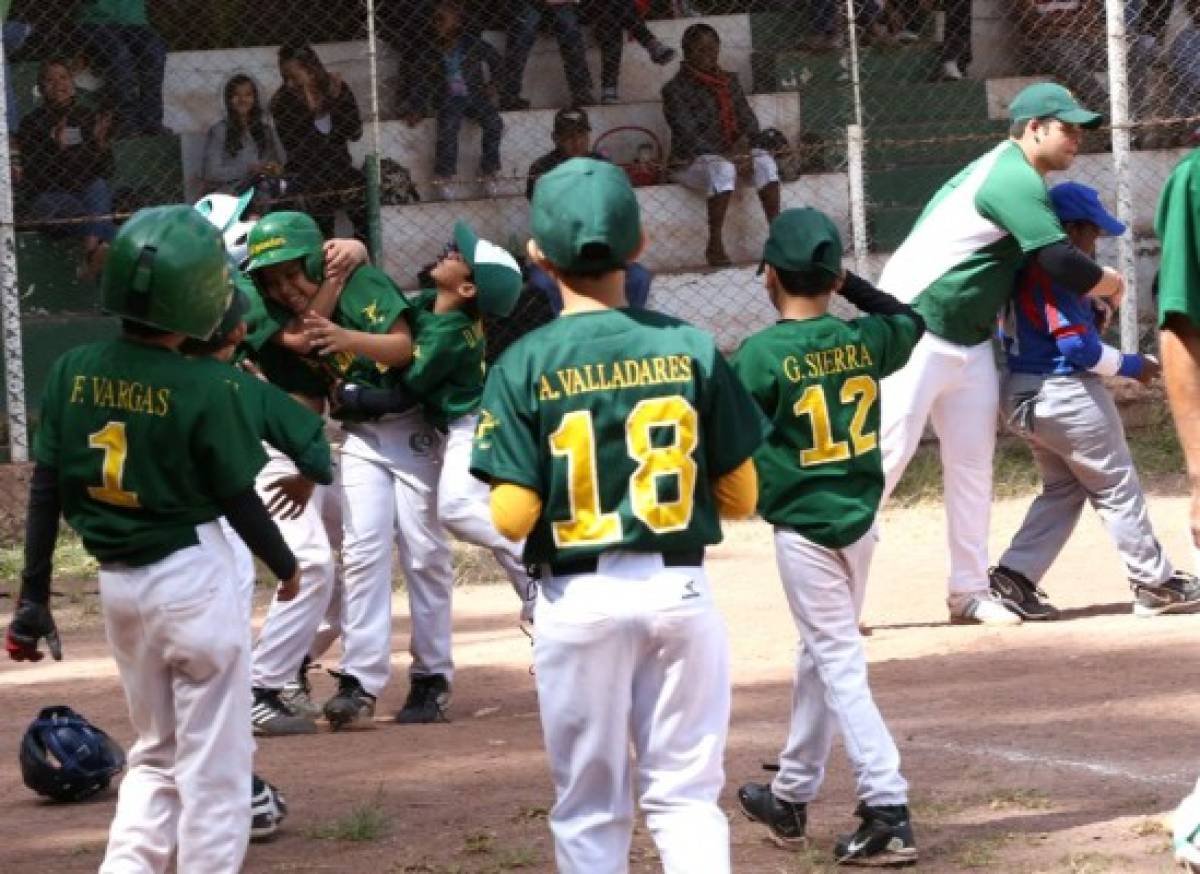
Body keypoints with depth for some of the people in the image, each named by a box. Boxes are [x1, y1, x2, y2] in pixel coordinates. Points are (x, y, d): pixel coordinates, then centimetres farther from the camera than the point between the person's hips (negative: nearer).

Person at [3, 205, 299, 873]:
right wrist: (285, 566, 9)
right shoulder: (204, 389, -17)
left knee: (156, 753, 19)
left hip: (117, 585, 5)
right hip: (193, 579, -5)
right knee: (213, 763, 5)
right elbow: (238, 498, -9)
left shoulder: (73, 372, -4)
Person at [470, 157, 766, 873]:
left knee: (591, 809, 10)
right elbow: (741, 497, 1)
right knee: (688, 795, 6)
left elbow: (514, 517, -12)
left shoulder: (526, 365, -8)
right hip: (680, 589, 1)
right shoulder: (690, 349, -3)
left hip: (580, 598, -1)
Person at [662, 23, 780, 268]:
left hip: (731, 154, 6)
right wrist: (724, 156, -24)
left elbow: (748, 119, 12)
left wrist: (744, 140, -11)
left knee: (765, 160, -23)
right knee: (722, 168, -37)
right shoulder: (676, 89, -7)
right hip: (692, 162, -6)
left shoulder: (729, 80, 14)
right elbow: (688, 136, -15)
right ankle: (715, 247, -35)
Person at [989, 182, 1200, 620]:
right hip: (1067, 394, -9)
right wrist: (1132, 366, -10)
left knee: (1062, 489, 19)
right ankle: (1155, 584, 12)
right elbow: (1077, 346, -21)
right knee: (1117, 488, 4)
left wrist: (1094, 317, 8)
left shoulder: (1022, 271, 9)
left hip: (1022, 397, 9)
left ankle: (1014, 577, 7)